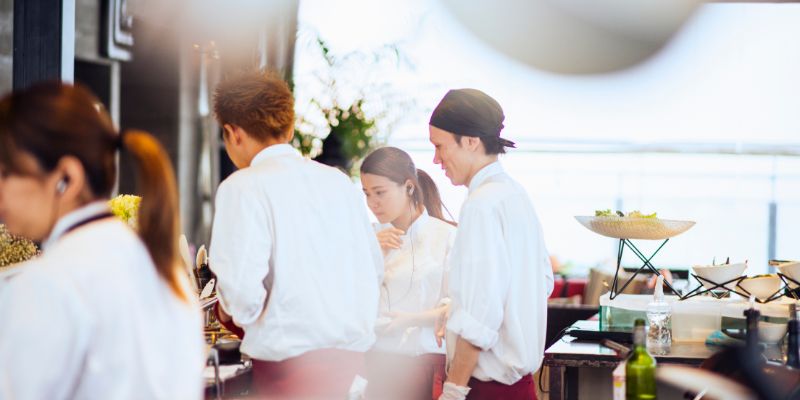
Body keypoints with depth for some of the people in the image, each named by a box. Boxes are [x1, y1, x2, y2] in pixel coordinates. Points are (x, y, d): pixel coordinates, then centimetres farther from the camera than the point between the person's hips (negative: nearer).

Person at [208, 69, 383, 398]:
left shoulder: (243, 187, -9)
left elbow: (243, 289, -17)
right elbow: (375, 268, 12)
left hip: (291, 356, -6)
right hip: (353, 348, 6)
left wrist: (232, 312, 3)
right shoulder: (338, 180, 9)